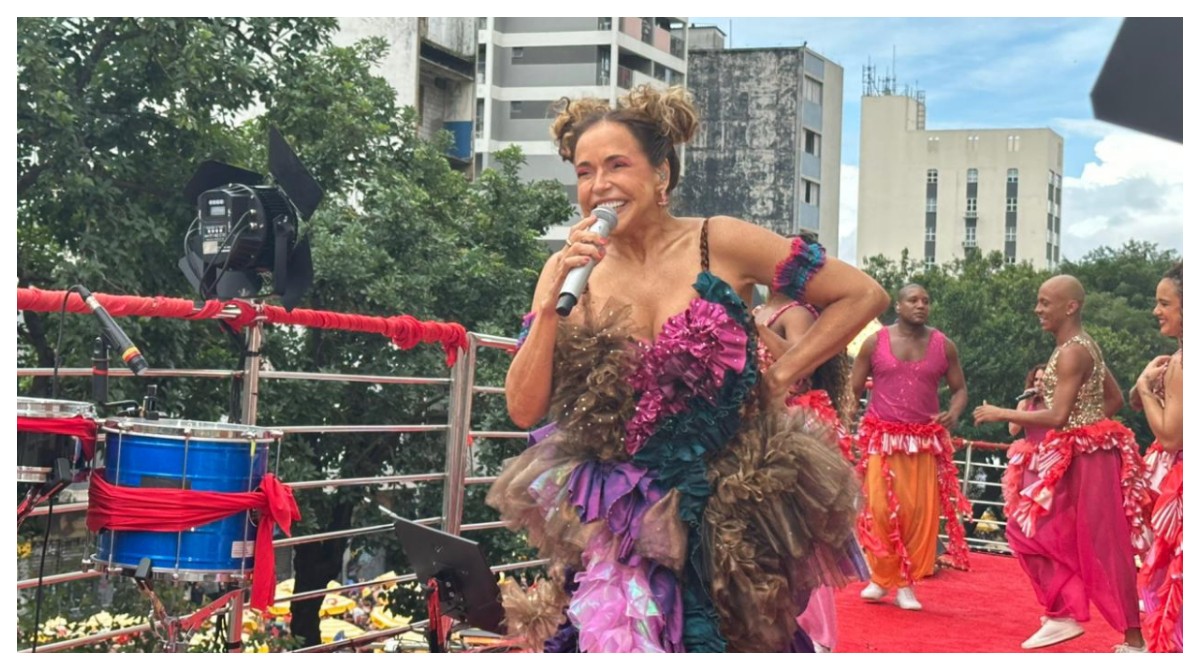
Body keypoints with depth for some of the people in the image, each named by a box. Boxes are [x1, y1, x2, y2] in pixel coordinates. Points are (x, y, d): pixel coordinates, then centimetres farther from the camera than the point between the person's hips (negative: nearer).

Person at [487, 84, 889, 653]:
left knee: (731, 645, 11)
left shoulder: (720, 244, -9)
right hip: (621, 520, 1)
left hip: (728, 509, -1)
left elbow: (862, 295, -5)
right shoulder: (569, 275, -1)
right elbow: (524, 410, -7)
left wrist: (780, 376, -6)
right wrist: (551, 300, -16)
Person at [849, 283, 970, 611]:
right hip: (881, 437, -2)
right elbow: (853, 389, 5)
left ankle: (906, 583, 10)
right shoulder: (875, 342, 0)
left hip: (925, 440, 2)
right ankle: (881, 578, 9)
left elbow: (959, 388, 11)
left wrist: (953, 413, -9)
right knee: (881, 508, -7)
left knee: (921, 512, -1)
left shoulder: (944, 346, 5)